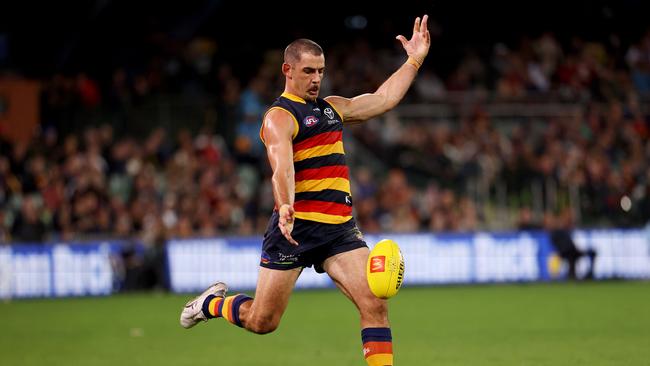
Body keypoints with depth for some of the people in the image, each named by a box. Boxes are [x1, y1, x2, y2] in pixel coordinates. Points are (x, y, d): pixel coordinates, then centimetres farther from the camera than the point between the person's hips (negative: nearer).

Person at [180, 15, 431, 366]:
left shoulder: (332, 107, 17)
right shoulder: (279, 117, -9)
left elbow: (383, 99, 26)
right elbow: (282, 168, -26)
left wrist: (414, 60, 20)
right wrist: (285, 208, -43)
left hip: (340, 229, 6)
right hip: (296, 228, -6)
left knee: (374, 304, -13)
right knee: (261, 321, 4)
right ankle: (213, 303, 36)